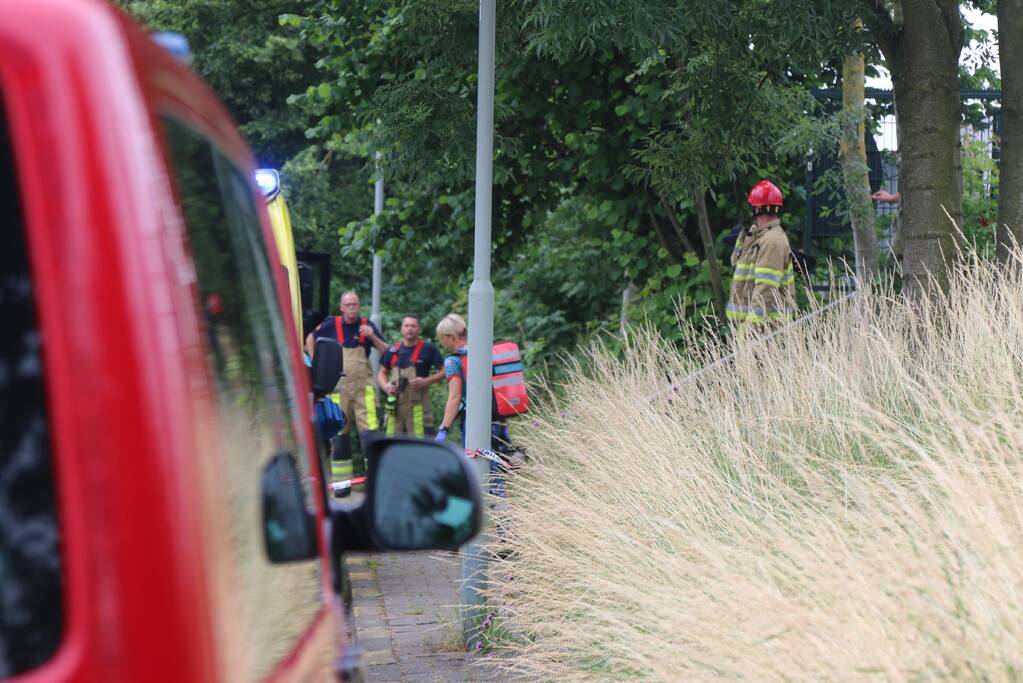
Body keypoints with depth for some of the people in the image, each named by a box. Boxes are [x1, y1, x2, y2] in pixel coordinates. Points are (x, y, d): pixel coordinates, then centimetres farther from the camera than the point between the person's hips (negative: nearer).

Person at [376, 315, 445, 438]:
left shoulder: (428, 349, 0)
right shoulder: (392, 350, 12)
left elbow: (444, 371, 1)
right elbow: (382, 372, 22)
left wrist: (426, 381, -13)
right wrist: (385, 386, 1)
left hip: (418, 403, -4)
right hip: (396, 403, 4)